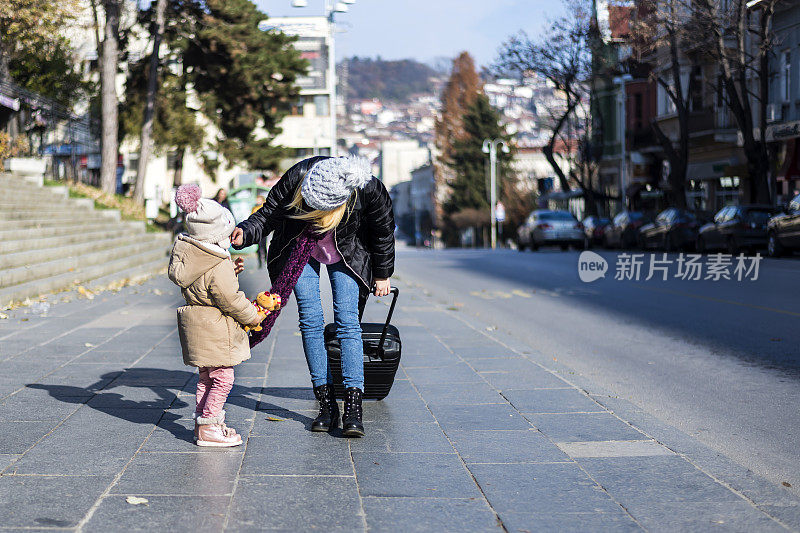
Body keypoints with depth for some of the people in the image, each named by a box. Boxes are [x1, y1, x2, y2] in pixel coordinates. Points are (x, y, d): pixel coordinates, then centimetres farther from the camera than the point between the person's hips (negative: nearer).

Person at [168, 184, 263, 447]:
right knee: (223, 377, -3)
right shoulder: (219, 267, -22)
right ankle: (208, 428, -1)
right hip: (216, 331, -10)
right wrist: (251, 316, -6)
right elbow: (229, 299, -20)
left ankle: (202, 420, 26)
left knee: (207, 376, 19)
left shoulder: (191, 256, 6)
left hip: (197, 326, 10)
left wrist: (230, 272, 12)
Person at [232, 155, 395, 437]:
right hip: (301, 250, 1)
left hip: (346, 253, -1)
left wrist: (383, 274, -1)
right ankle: (327, 405, -1)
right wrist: (245, 232, -38)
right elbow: (268, 214, -18)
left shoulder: (369, 189, -31)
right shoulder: (297, 176, -31)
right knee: (311, 319, -6)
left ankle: (353, 407, -13)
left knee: (347, 320, -12)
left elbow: (383, 231, -12)